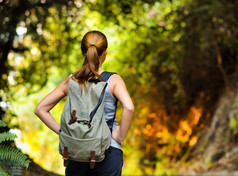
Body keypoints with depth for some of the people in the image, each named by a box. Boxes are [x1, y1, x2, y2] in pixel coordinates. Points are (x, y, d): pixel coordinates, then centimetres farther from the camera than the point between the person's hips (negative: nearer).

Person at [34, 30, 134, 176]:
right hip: (108, 151, -3)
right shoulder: (113, 80, -7)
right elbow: (129, 108, -24)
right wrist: (120, 136, -11)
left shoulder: (71, 81, 3)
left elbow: (40, 109, 3)